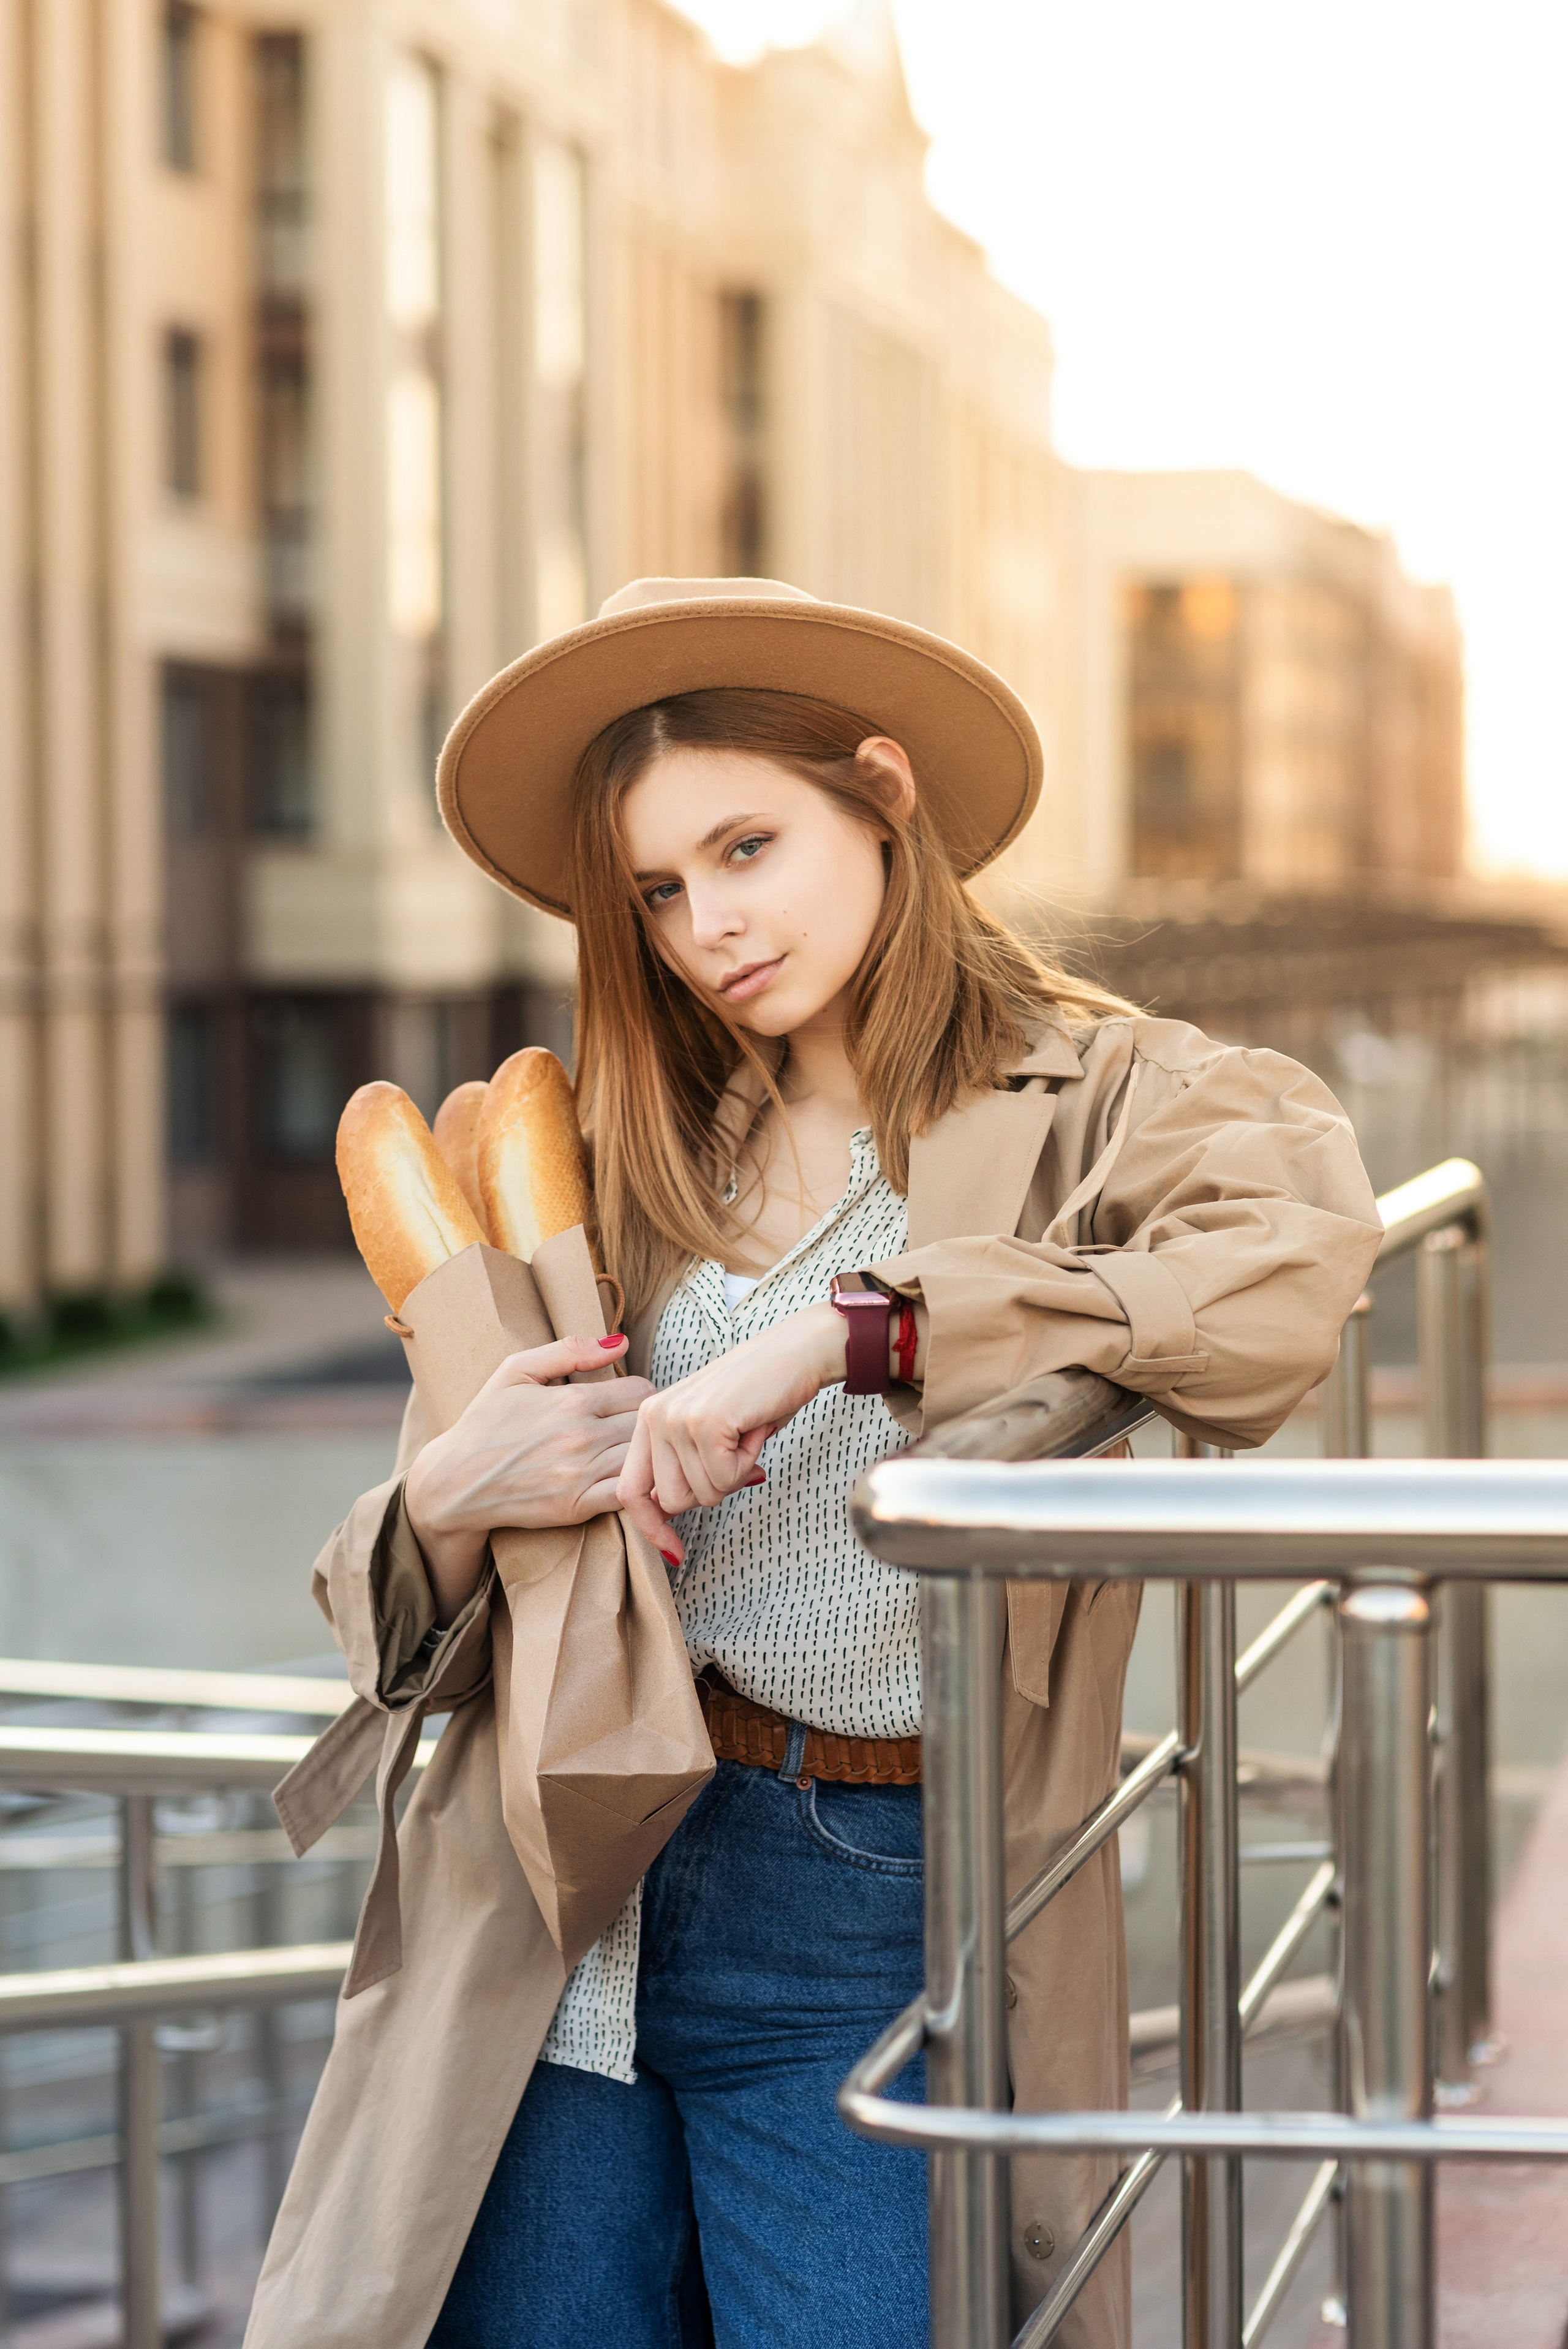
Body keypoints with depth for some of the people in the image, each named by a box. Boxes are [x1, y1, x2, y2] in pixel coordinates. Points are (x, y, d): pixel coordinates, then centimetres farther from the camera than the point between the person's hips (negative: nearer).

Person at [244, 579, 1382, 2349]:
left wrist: (845, 1331, -25)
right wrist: (449, 1495, -10)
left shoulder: (1099, 1104, 1)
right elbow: (407, 1626, 14)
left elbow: (1289, 1274, -24)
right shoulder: (637, 1156, 12)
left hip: (884, 1934, -3)